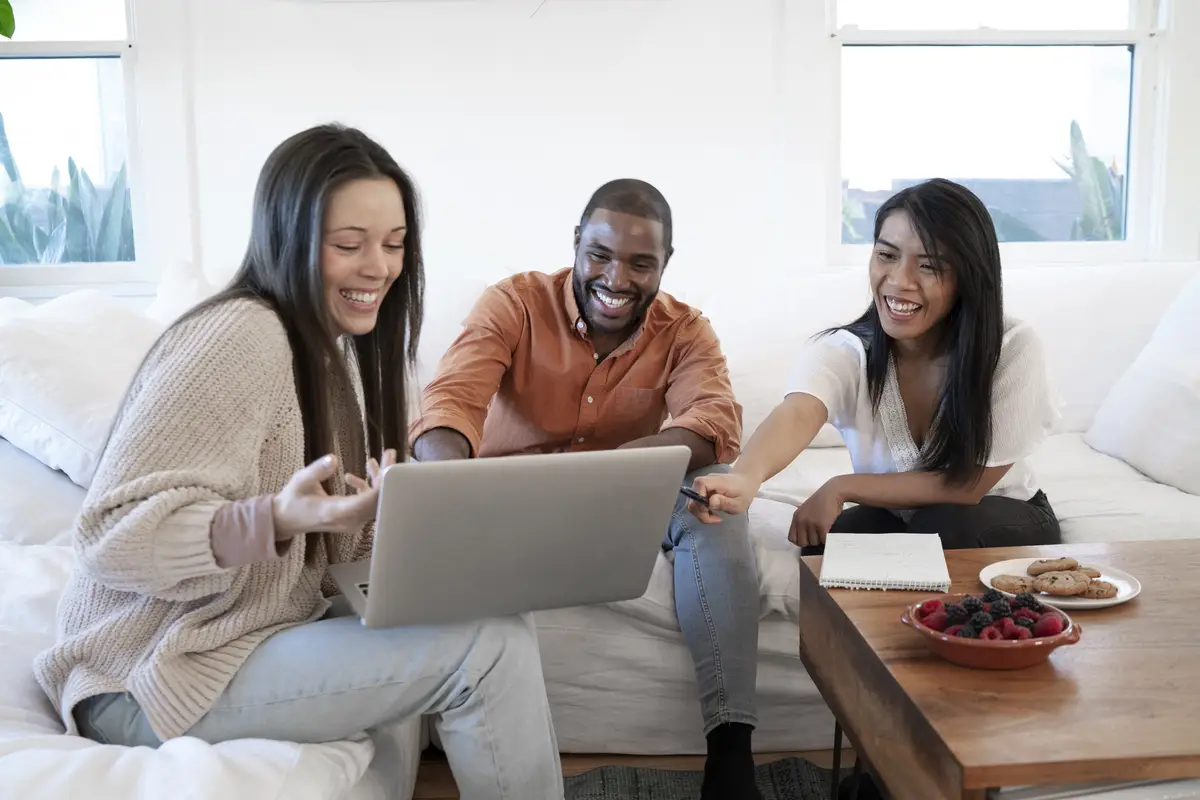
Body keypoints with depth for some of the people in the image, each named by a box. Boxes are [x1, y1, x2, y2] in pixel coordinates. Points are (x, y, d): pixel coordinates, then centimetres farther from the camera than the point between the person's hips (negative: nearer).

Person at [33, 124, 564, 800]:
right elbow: (113, 536, -23)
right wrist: (276, 519, -38)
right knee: (492, 646, -19)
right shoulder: (240, 336, -19)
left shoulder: (339, 346, 9)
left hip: (278, 629, 9)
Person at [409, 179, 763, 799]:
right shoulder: (513, 304, -11)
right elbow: (451, 399, -27)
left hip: (621, 507, 1)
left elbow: (718, 423, -26)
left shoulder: (685, 331, -6)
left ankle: (730, 749, -29)